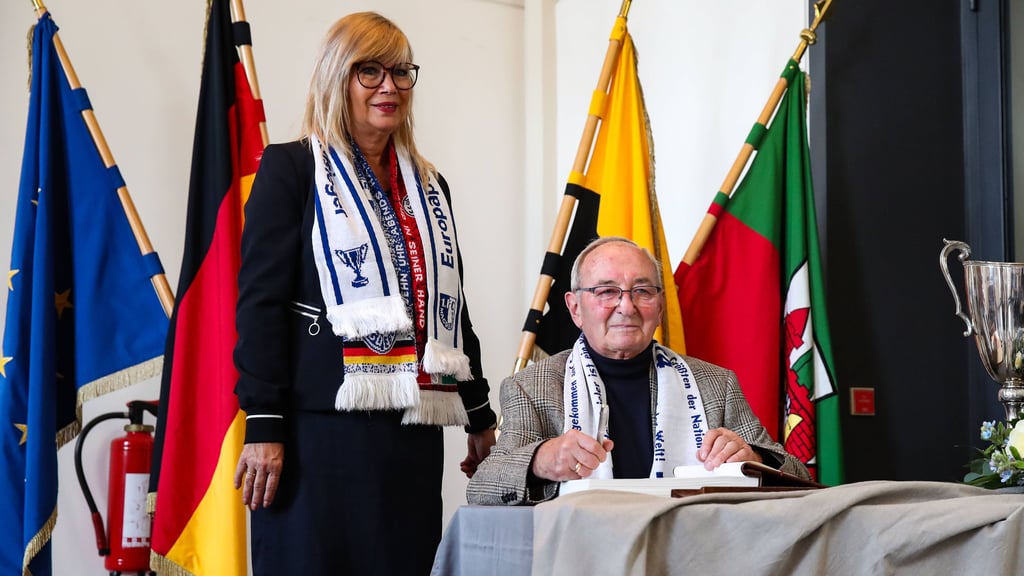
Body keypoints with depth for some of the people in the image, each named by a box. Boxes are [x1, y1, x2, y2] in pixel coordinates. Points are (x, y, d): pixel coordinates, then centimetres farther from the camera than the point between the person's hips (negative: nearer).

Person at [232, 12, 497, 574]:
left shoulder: (428, 185, 19)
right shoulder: (290, 169, 1)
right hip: (321, 424, -5)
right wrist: (262, 426, -13)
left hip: (413, 427, 6)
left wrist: (480, 417, 22)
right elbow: (260, 301, -6)